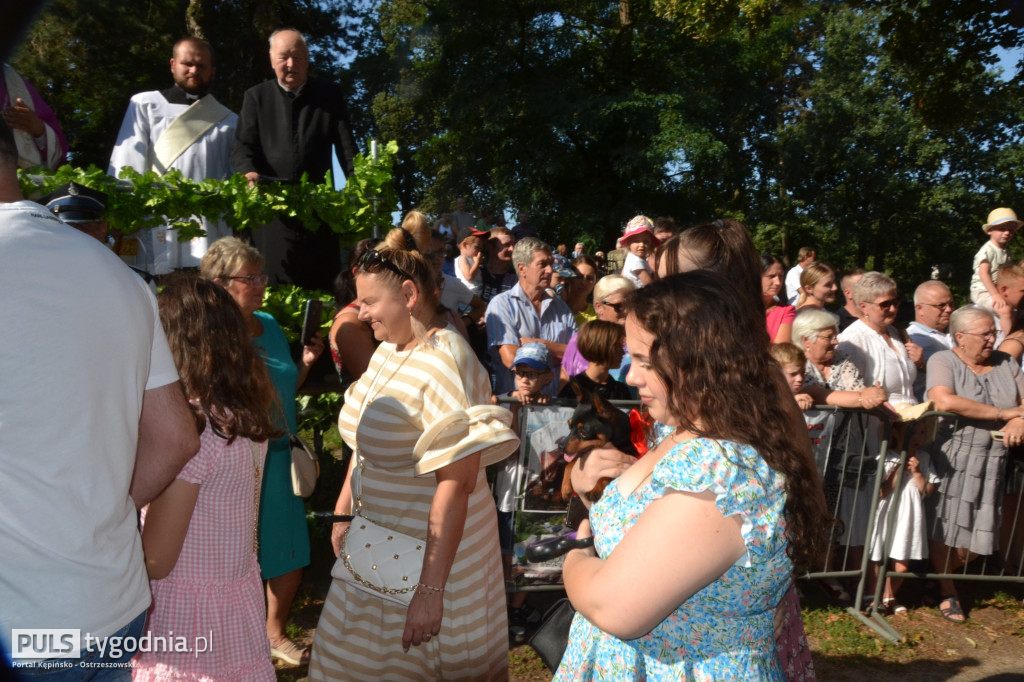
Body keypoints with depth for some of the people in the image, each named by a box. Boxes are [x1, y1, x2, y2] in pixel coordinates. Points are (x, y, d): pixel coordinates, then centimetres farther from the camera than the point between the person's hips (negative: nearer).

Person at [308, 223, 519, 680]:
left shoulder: (445, 364, -24)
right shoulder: (386, 351, 3)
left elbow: (456, 484, -27)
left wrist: (431, 589, -26)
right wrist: (344, 510, 15)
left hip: (430, 551, -8)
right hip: (377, 546, 8)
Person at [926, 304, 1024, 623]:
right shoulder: (943, 361, -5)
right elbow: (945, 401, -23)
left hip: (992, 461, 5)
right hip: (951, 458, -5)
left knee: (980, 536, 7)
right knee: (947, 529, 2)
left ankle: (942, 572, 31)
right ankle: (948, 593, 20)